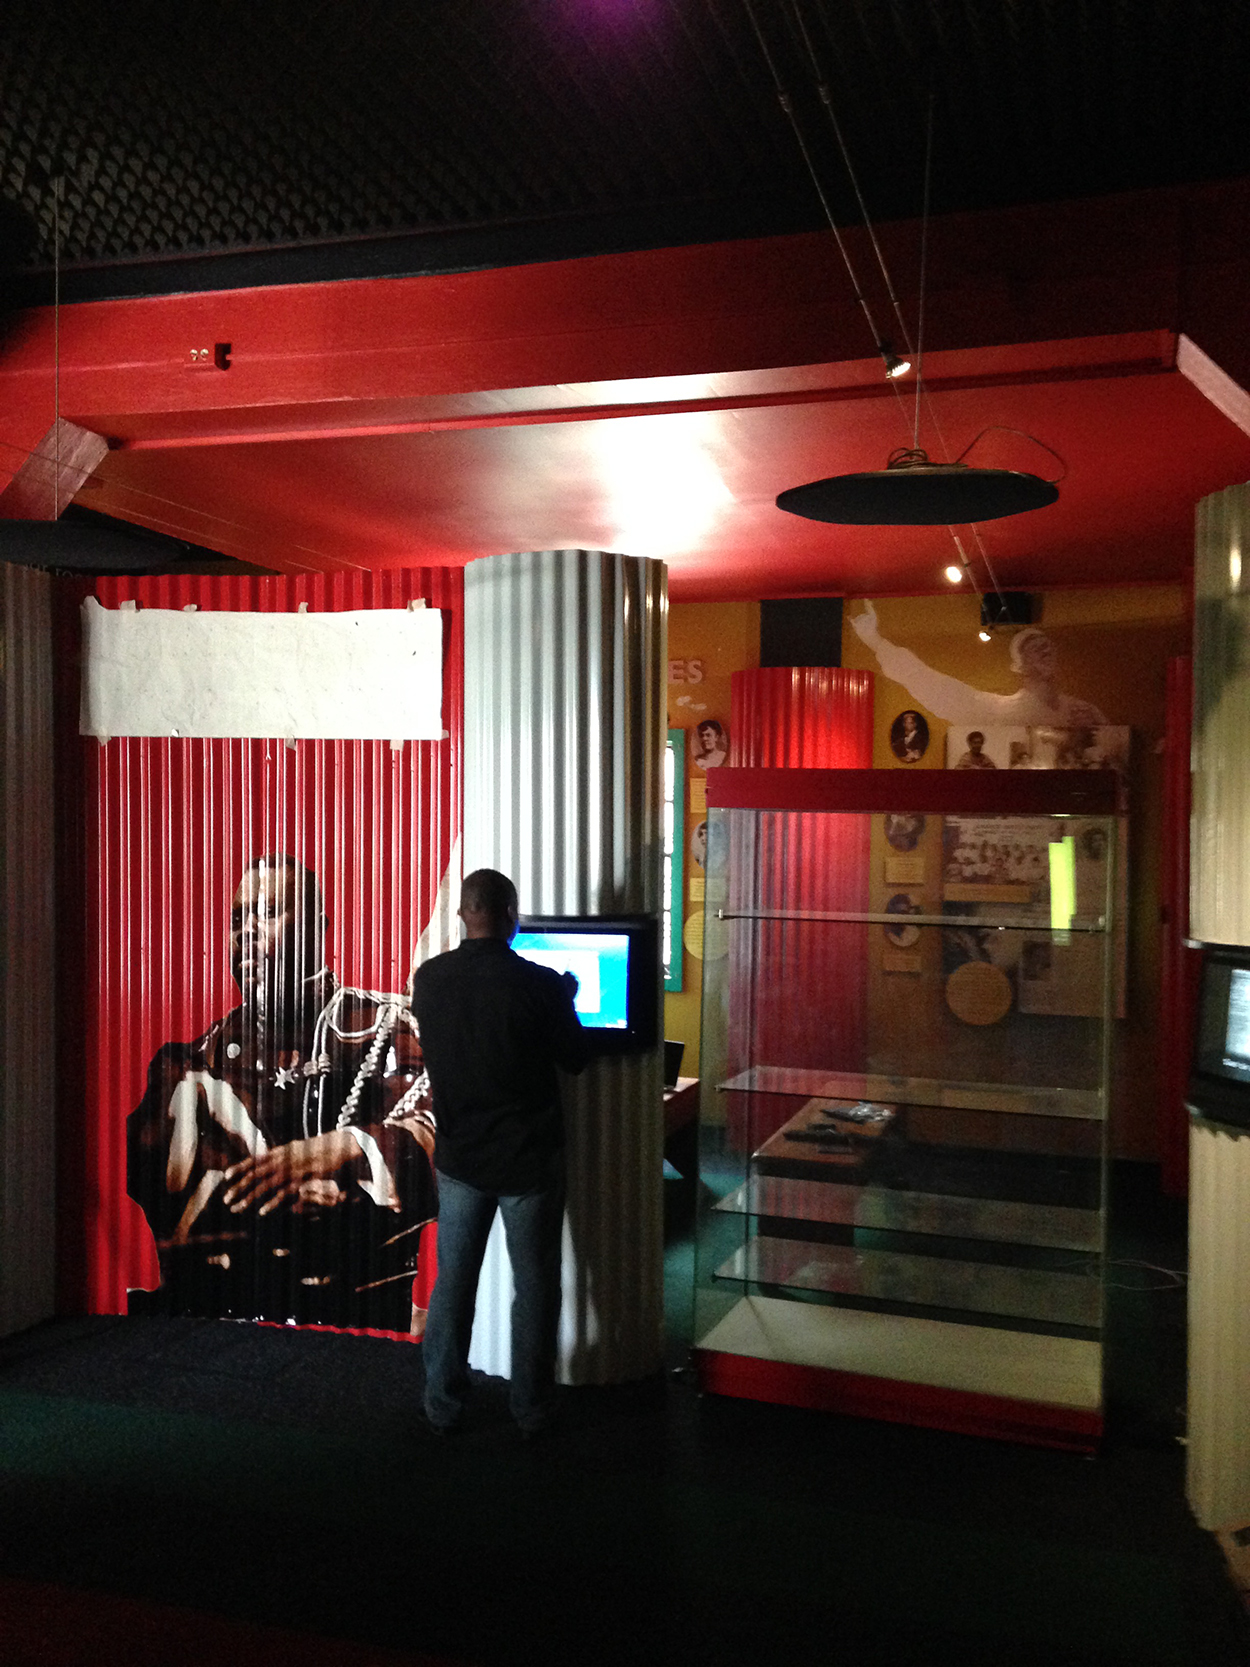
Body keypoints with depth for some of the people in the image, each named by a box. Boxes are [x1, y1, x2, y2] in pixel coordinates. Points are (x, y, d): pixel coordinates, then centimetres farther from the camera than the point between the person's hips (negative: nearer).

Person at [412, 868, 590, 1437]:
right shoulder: (540, 984, -18)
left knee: (452, 1281, 15)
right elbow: (575, 1058, -5)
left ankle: (442, 1406, 26)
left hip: (459, 1158, 3)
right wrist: (566, 1001, 10)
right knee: (535, 1284, 12)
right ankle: (531, 1409, 23)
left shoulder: (428, 979, -7)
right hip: (529, 1159, -3)